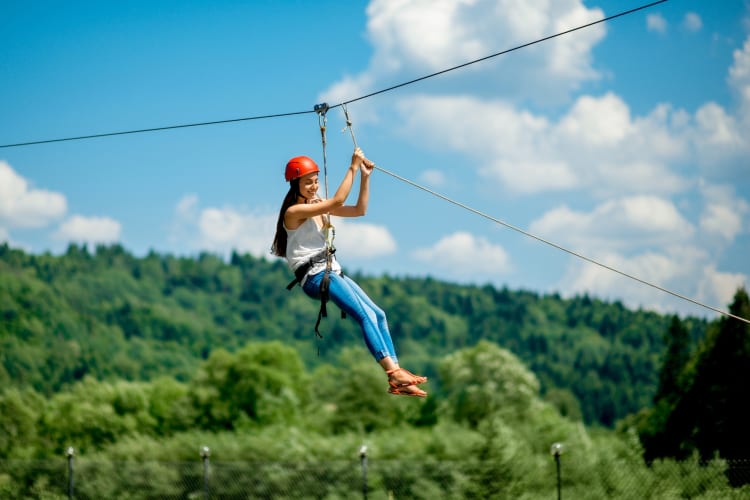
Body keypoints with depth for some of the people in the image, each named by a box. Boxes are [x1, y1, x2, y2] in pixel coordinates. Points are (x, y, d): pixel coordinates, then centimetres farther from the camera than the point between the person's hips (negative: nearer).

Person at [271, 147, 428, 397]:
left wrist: (364, 176, 4)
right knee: (366, 315, -24)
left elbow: (359, 210, 13)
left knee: (378, 314, -3)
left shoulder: (319, 206, 15)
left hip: (332, 271, 9)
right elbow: (337, 201, -21)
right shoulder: (294, 211, -10)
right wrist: (352, 168, -17)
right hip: (313, 276, -9)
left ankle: (396, 380, -9)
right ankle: (393, 371, -32)